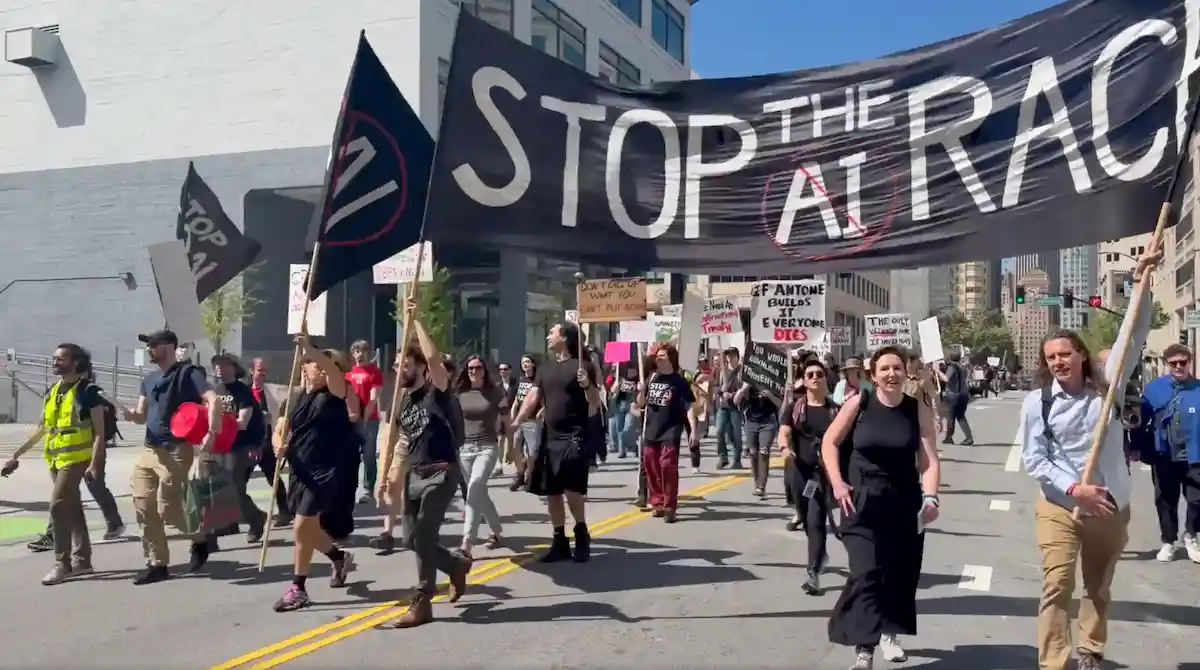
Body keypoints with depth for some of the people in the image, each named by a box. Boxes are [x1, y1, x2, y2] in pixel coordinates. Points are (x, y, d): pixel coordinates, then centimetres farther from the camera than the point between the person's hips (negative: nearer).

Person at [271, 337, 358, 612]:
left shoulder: (333, 394, -7)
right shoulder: (295, 398, 8)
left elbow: (336, 371, -28)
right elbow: (280, 430, 7)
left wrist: (310, 349, -35)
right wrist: (279, 445, -15)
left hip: (324, 473, -6)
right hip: (300, 472, 7)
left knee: (302, 528, -10)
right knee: (308, 528, 17)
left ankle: (298, 589, 2)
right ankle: (340, 558, 44)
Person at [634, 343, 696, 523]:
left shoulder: (679, 382, -5)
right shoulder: (652, 378, 9)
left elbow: (689, 407, -8)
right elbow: (641, 404, 16)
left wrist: (693, 430, -17)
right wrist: (641, 392, -5)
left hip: (670, 431, -5)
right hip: (651, 430, 6)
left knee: (667, 466, -11)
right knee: (651, 467, 8)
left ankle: (669, 507, -5)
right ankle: (658, 503, 21)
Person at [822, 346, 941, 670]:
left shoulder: (919, 411, -4)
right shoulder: (859, 403, -7)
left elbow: (929, 460, -10)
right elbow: (829, 442, 1)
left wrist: (930, 497, -24)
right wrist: (837, 483, -7)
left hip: (905, 503, 2)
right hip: (862, 502, -2)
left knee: (900, 573, 13)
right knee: (867, 573, -12)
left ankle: (889, 634, 37)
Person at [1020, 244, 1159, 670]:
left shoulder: (1107, 387, -1)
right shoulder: (1037, 402, -7)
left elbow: (1133, 336, -6)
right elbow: (1034, 461, -8)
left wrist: (1141, 280, -12)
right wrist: (1074, 489, -20)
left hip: (1111, 508, 3)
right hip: (1059, 508, -2)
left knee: (1099, 590, 17)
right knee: (1057, 588, -7)